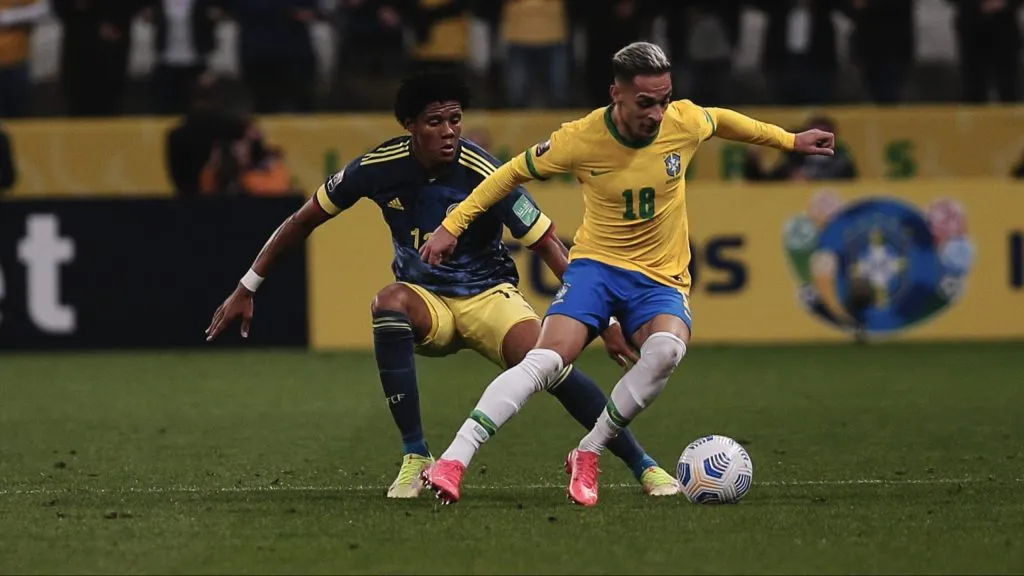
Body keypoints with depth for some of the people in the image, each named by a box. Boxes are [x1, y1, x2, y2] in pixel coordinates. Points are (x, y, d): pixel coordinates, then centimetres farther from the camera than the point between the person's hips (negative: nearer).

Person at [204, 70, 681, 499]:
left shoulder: (484, 174, -21)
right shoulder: (379, 168, -14)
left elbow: (550, 247, -17)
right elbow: (303, 220, 1)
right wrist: (246, 289, 2)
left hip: (488, 296, -2)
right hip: (424, 300, 2)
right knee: (390, 303, -35)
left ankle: (643, 466, -12)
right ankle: (415, 460, -27)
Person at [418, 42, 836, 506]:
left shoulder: (686, 123, -9)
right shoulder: (581, 139, -15)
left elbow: (722, 120, 17)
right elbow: (513, 173, 0)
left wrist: (789, 140, 27)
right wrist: (452, 225, 0)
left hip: (662, 278, 2)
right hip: (596, 264, -2)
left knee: (667, 349, -33)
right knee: (546, 359, -27)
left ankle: (587, 456, -17)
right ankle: (451, 463, -28)